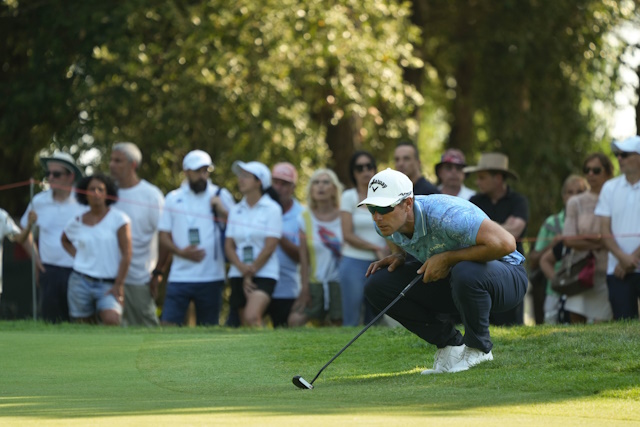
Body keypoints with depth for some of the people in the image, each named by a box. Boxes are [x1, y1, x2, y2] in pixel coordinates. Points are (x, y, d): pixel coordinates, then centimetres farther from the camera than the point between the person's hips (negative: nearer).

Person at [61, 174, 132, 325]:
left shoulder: (118, 219, -3)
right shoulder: (77, 222, 7)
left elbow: (126, 254, -5)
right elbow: (65, 240, 30)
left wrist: (118, 285, -9)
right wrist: (76, 255, 11)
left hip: (109, 284, -3)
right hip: (81, 282, 3)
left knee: (111, 318, -29)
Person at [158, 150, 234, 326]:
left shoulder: (221, 196, 7)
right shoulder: (173, 198, 11)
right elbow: (163, 236, 9)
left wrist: (222, 211, -13)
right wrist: (181, 252, -8)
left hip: (211, 277, -1)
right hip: (179, 276, 1)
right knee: (167, 324, -8)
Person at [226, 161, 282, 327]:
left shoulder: (272, 209, -2)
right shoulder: (235, 210, 12)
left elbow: (270, 246, -7)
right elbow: (229, 245, 8)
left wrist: (251, 271, -8)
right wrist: (243, 269, -9)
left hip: (264, 273, -5)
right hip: (238, 275, 5)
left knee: (252, 317, -27)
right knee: (246, 325, 2)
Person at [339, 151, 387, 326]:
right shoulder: (349, 197, 3)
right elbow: (348, 235, -4)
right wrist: (376, 248, -7)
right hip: (355, 263, -3)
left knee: (374, 320, 2)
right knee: (351, 320, -7)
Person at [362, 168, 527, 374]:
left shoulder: (444, 216, -33)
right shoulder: (386, 223, -10)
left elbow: (505, 243, -39)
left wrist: (448, 258, -31)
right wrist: (398, 255, -6)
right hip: (449, 279, 7)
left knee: (465, 273, -42)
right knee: (377, 285, -9)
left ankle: (478, 349, -14)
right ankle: (450, 344, 1)